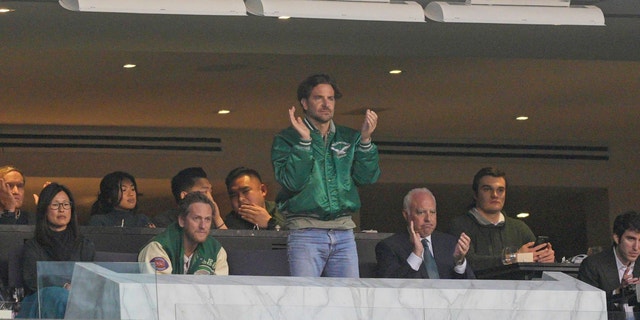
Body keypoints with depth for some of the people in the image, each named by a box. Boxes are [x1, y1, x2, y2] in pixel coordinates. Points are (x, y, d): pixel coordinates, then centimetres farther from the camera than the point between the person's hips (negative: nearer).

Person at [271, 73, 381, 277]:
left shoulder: (349, 138, 15)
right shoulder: (286, 140, 4)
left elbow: (367, 178, 5)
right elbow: (291, 182, -10)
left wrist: (365, 140, -6)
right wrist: (304, 141, -16)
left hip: (344, 232, 4)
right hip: (306, 232, -4)